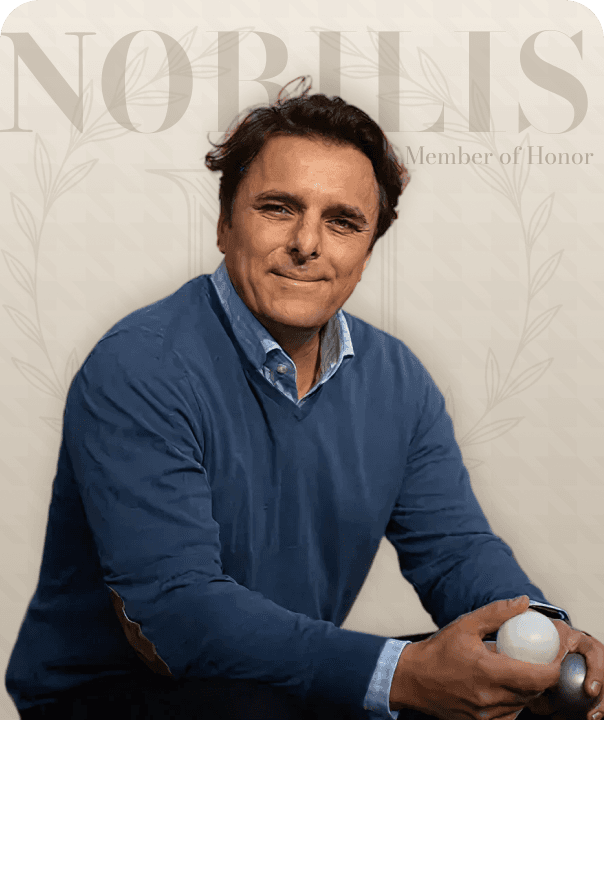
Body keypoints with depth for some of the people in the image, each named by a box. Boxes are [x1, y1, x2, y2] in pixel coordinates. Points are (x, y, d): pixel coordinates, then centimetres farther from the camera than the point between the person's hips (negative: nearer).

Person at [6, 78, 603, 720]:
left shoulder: (397, 379, 4)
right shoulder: (137, 371, -20)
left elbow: (453, 546, 2)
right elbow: (176, 606, -28)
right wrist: (404, 675, -38)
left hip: (296, 692, 6)